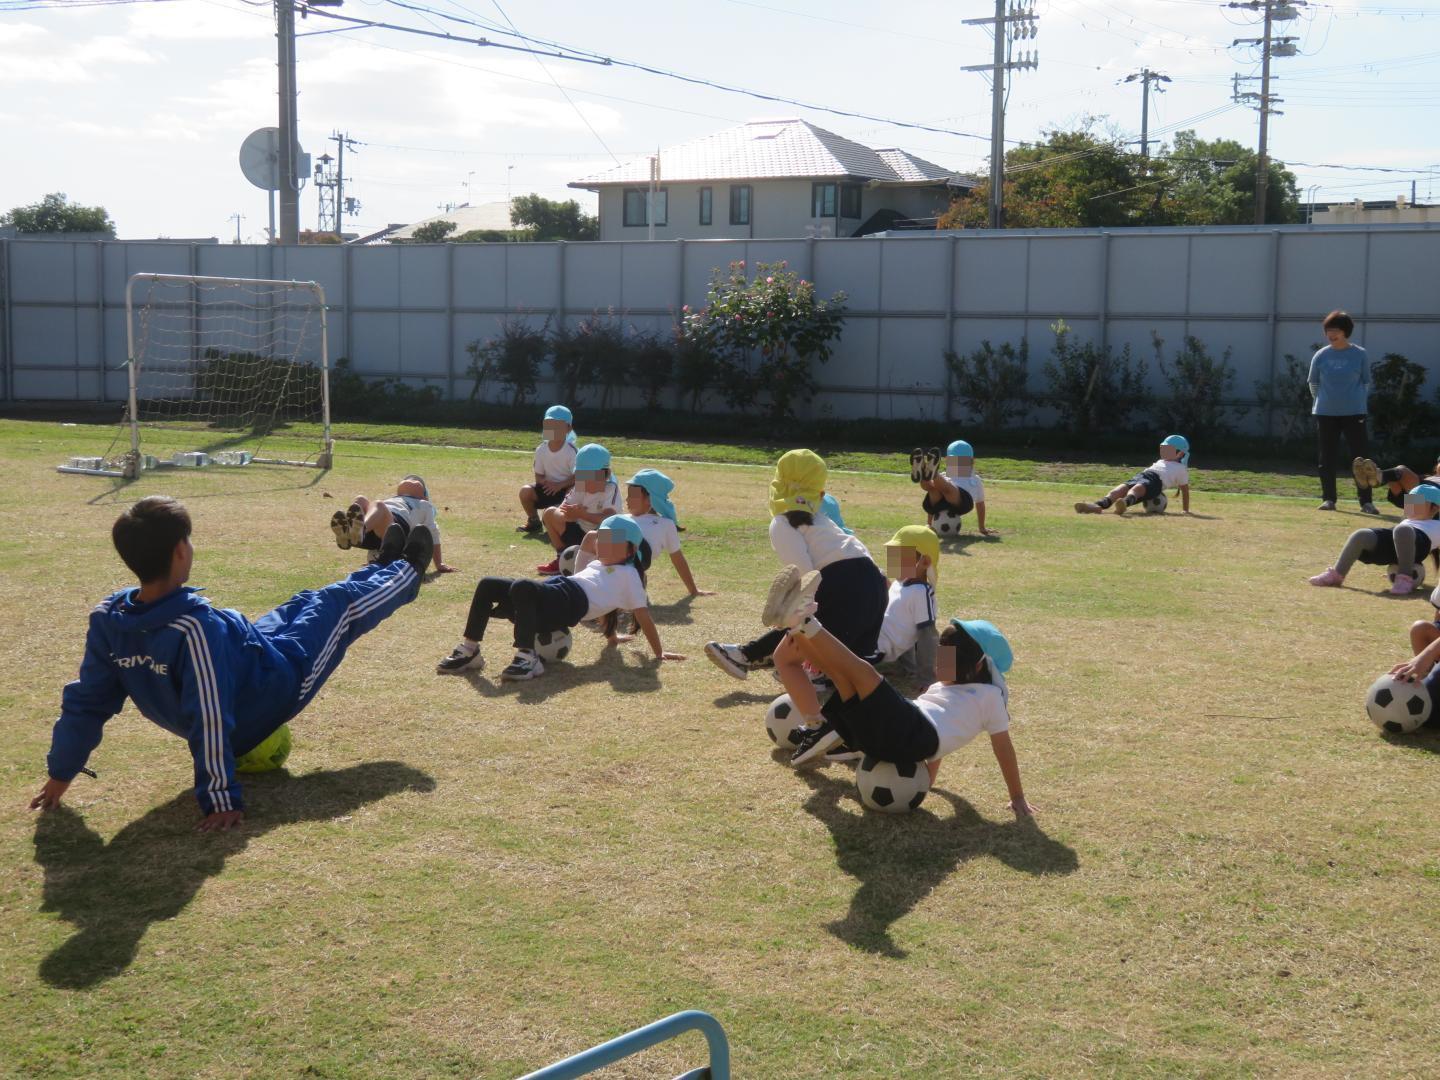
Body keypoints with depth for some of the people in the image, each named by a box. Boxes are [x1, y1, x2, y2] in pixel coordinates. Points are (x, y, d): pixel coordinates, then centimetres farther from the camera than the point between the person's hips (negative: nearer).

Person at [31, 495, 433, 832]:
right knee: (339, 603, 14)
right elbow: (210, 722, -39)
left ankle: (385, 565, 55)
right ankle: (405, 572, 47)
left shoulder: (108, 620, -22)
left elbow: (86, 702, -12)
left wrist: (60, 774, 0)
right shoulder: (197, 627, -42)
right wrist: (221, 800, -31)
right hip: (275, 685, -7)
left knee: (300, 606, 28)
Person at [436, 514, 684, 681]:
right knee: (487, 586, -5)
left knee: (521, 587, -39)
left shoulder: (627, 575, 11)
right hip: (553, 593, 9)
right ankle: (469, 651, -7)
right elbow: (602, 602, 45)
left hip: (569, 601, -9)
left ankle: (527, 658, -43)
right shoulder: (600, 566, 37)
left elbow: (643, 614, 6)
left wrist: (659, 653, 3)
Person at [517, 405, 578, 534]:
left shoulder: (571, 451, -16)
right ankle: (534, 522, 2)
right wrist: (545, 482, -22)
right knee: (525, 491, -22)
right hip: (548, 487, 4)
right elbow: (538, 475, 1)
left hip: (566, 488, -4)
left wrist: (559, 485, -26)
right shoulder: (541, 449, -4)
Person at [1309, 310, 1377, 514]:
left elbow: (1366, 382, 6)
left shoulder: (1359, 354, -2)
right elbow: (1313, 383, 13)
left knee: (1360, 457, -4)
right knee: (1327, 458, 5)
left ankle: (1366, 501, 0)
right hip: (1325, 414, 2)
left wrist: (1360, 403, 5)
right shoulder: (1321, 356, 1)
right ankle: (1328, 499, 15)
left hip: (1353, 413, -2)